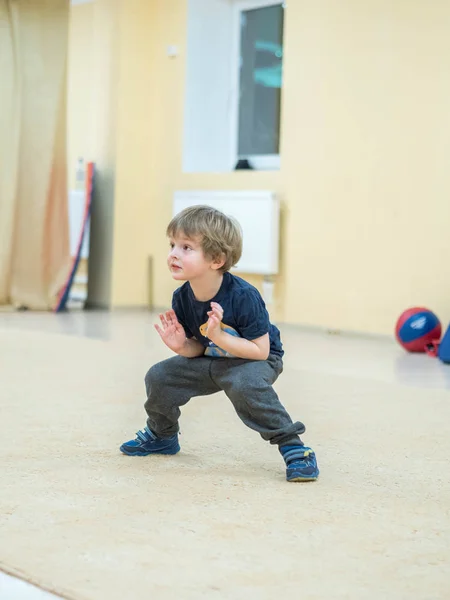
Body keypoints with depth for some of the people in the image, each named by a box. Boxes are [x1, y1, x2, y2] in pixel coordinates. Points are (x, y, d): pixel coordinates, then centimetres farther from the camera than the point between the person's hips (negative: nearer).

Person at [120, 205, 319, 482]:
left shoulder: (243, 296, -33)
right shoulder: (182, 298, -13)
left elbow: (260, 350, -29)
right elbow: (197, 347, -2)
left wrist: (219, 337, -40)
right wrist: (181, 346, -25)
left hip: (255, 359, -7)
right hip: (211, 359, 7)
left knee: (245, 384, -39)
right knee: (159, 377, -2)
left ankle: (292, 445, -25)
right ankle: (162, 435, 28)